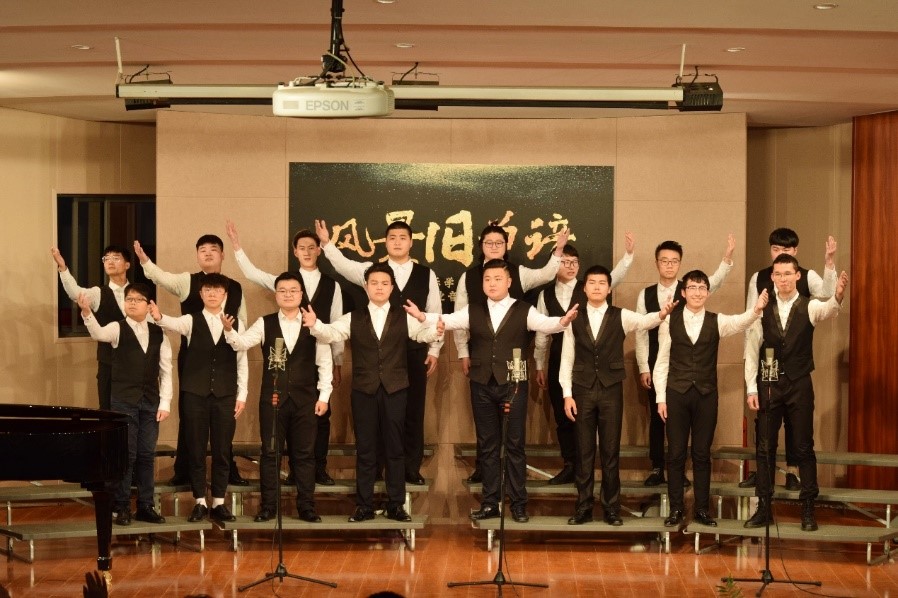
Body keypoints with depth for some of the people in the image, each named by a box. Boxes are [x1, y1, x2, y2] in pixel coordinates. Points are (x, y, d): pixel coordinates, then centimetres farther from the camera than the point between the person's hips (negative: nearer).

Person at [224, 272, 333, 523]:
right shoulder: (265, 324, 3)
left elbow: (324, 362, 2)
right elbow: (242, 342, -11)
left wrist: (324, 396, -3)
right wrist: (229, 331, -33)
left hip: (305, 399, 0)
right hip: (272, 398, 0)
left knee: (304, 453, 5)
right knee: (270, 452, 4)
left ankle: (306, 506, 12)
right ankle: (268, 506, 12)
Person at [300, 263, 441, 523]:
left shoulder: (404, 317, 6)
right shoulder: (353, 319, 7)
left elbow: (427, 335, -8)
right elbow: (330, 333, -7)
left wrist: (425, 321, -32)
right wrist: (315, 324, -30)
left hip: (395, 389, 0)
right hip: (363, 390, 1)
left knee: (394, 448, 5)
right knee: (365, 449, 5)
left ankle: (395, 505, 13)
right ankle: (364, 505, 12)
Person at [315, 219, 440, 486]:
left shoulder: (426, 274, 4)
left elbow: (435, 314, 6)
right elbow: (345, 266, -16)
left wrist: (434, 350, 3)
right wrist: (326, 243, -31)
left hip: (415, 352, 1)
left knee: (413, 410, 6)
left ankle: (412, 468, 16)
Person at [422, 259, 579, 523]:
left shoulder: (524, 311, 0)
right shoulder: (473, 311, 8)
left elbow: (545, 323, -15)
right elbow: (449, 320, -2)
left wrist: (563, 321, -37)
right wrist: (423, 317, -20)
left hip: (513, 385, -2)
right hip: (482, 385, 3)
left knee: (515, 445, 2)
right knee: (487, 445, 8)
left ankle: (518, 503, 10)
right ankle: (490, 502, 15)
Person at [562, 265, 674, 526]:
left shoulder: (621, 317, 0)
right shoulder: (574, 319, 3)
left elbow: (644, 321, -20)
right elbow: (567, 359, 4)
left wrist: (661, 314, -42)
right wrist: (567, 394, -3)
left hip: (611, 390, -1)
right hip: (582, 391, 1)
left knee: (611, 451, 4)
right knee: (584, 451, 5)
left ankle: (611, 508, 11)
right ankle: (584, 507, 13)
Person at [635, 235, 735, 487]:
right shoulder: (646, 294, 3)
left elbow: (715, 281, -20)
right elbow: (641, 334, 3)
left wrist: (728, 257, -37)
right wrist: (643, 368, -3)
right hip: (656, 365, 1)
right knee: (656, 417, 6)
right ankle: (657, 469, 15)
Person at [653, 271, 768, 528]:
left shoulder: (716, 321, 1)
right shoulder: (670, 321, 0)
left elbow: (740, 322, -21)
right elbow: (662, 361, 2)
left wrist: (757, 309, -42)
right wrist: (660, 397, -2)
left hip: (706, 394, 1)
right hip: (676, 393, -1)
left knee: (702, 453, 7)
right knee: (676, 453, 4)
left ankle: (702, 508, 16)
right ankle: (676, 508, 13)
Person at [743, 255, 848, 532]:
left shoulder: (809, 307, -3)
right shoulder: (763, 310, 1)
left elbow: (828, 309, -28)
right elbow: (752, 351, 2)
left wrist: (838, 296, -51)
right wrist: (751, 389, -4)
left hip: (799, 385, -2)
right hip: (769, 386, 2)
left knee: (804, 447, 2)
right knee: (765, 447, 5)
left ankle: (808, 509, 9)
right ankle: (764, 507, 13)